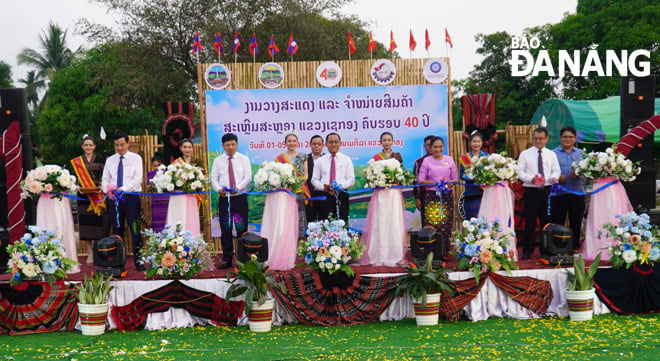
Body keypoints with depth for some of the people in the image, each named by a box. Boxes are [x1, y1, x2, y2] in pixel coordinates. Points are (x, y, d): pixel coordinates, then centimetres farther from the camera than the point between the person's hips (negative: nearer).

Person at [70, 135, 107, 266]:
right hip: (83, 195, 1)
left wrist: (102, 187, -12)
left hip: (98, 195, -1)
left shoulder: (100, 160, 7)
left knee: (98, 222, -5)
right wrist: (78, 187, -8)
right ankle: (90, 253, 3)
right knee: (85, 223, -3)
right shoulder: (76, 161, 10)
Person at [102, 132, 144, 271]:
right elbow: (105, 179, 12)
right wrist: (108, 190, -11)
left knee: (135, 230, -7)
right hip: (114, 198, 3)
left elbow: (138, 179, -6)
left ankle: (138, 261, -4)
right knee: (117, 230, 6)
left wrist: (123, 189, -19)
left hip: (131, 197, -3)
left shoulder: (136, 158, 3)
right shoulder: (110, 160, 14)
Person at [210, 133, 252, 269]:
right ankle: (227, 259, 8)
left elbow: (248, 177, -2)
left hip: (240, 198, -1)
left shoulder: (244, 159, 6)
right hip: (224, 198, 1)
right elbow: (214, 177, 6)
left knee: (242, 228, -1)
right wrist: (218, 189, -15)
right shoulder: (218, 161, 10)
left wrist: (238, 187, -19)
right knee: (225, 229, 1)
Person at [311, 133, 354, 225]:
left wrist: (340, 186, -15)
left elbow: (351, 179, 4)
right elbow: (314, 180, 10)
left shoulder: (346, 160, 10)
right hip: (324, 196, 1)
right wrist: (323, 187, -11)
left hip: (341, 196, -1)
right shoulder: (320, 161, 12)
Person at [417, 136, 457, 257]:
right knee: (431, 225, -7)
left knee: (446, 224, -1)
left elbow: (455, 179, 11)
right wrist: (435, 183, -13)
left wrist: (448, 183, -11)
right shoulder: (426, 161, 5)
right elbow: (420, 181, 0)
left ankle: (444, 251, 5)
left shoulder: (449, 160, 11)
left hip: (446, 196, 2)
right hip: (431, 196, -2)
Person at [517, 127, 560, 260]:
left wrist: (554, 177, -13)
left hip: (547, 190, 2)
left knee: (547, 221, 6)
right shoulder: (525, 154, 5)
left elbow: (556, 171, 10)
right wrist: (531, 179, -17)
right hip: (531, 191, -2)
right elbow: (520, 173, 1)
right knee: (530, 221, -1)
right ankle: (527, 250, 7)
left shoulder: (551, 154, 12)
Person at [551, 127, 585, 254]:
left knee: (576, 222, 6)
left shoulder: (581, 153, 14)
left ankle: (575, 246, 16)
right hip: (559, 192, -2)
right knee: (558, 222, -1)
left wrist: (577, 174, -14)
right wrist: (557, 178, -19)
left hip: (577, 192, 2)